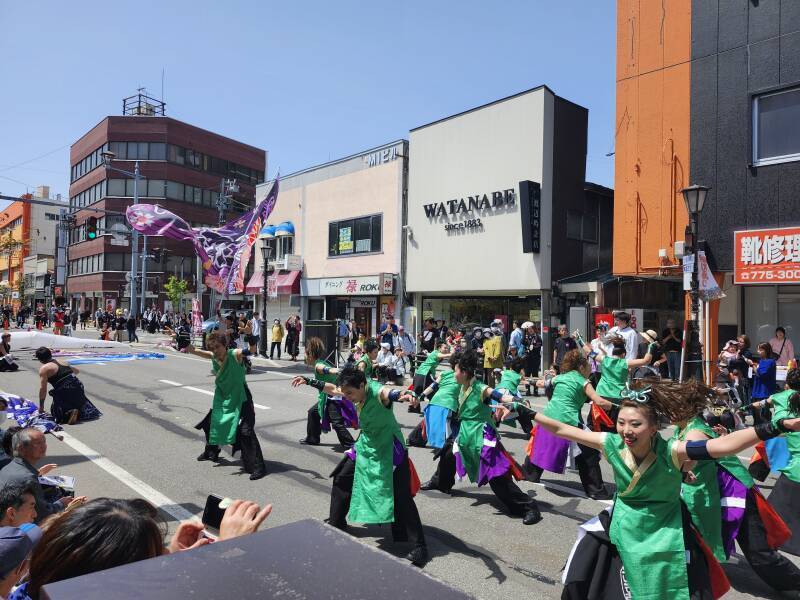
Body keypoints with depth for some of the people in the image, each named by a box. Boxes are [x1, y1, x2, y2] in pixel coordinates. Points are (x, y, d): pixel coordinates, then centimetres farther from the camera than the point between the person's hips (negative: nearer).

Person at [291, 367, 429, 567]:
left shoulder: (377, 392, -28)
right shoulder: (354, 391, -6)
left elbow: (389, 393, -52)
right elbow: (332, 389, 12)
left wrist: (403, 395, -75)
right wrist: (308, 381, 19)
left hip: (389, 449, -8)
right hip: (366, 445, 8)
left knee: (402, 498, -12)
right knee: (341, 479, 15)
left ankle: (419, 547, -3)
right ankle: (336, 523, 37)